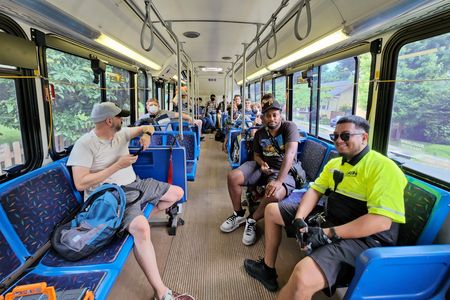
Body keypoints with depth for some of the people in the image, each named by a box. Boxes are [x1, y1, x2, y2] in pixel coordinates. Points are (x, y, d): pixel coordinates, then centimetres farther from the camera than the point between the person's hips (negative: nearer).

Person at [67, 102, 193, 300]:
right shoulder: (84, 144, -13)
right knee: (141, 228, -36)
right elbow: (80, 184, -19)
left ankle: (146, 213, 29)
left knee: (177, 193, 12)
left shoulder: (121, 133, 6)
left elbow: (146, 127, 19)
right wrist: (117, 165, -20)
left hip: (135, 185, 8)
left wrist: (146, 133, -7)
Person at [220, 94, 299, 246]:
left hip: (284, 171, -5)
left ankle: (252, 220, -6)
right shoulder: (260, 133, 7)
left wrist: (279, 181, -36)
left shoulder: (289, 127, -12)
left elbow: (290, 153, -25)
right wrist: (261, 163, -8)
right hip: (263, 167, 5)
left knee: (273, 195, -37)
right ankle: (238, 215, 8)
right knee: (232, 177, -14)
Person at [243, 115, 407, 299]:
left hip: (362, 236, -9)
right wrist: (299, 219, -10)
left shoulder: (383, 167, -16)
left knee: (303, 277, -37)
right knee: (272, 210, 13)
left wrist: (328, 234, -26)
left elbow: (382, 221, -24)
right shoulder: (334, 163, 12)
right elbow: (315, 190, 9)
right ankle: (268, 270, 24)